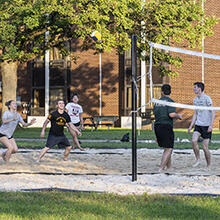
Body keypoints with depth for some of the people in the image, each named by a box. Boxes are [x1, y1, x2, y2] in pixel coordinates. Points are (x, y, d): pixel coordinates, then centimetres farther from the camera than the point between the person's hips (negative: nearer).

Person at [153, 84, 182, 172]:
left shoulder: (157, 102, 15)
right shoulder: (170, 101, -6)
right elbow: (172, 114, -21)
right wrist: (179, 116, 3)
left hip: (157, 126, 7)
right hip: (166, 126, -7)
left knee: (166, 148, 18)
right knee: (168, 149, -3)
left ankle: (169, 167, 23)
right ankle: (161, 169, -11)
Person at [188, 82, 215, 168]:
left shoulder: (207, 98, -9)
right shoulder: (195, 100, 12)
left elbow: (212, 113, -10)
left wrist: (211, 125, -18)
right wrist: (191, 126, 14)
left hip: (206, 126, -6)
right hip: (198, 125, 6)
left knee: (205, 147, -5)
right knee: (194, 141, -17)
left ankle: (209, 165, 10)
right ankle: (198, 160, -1)